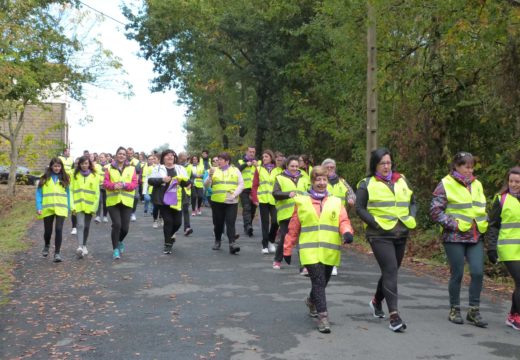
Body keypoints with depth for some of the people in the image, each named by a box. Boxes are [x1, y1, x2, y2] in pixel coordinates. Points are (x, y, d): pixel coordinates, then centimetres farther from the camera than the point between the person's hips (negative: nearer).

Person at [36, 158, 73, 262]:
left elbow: (68, 193, 9)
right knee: (48, 230, 11)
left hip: (61, 208, 0)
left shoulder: (65, 178, 7)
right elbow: (39, 193, 1)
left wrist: (71, 207, 3)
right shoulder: (44, 179, 3)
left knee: (59, 229, -10)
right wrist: (39, 207, -7)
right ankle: (47, 246, 41)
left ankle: (57, 253, -2)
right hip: (47, 208, 0)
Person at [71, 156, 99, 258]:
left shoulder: (95, 176, 4)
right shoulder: (75, 176, 5)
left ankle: (84, 246, 24)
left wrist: (95, 206, -2)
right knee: (80, 225, -15)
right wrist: (73, 205, -4)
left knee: (86, 226, 10)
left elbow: (97, 192, 4)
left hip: (89, 205, 1)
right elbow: (72, 191, 3)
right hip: (79, 205, -1)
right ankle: (80, 247, -22)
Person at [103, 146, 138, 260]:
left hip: (127, 201, 1)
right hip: (113, 201, -1)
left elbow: (134, 183, -1)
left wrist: (124, 185, -18)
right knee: (116, 224, -11)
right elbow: (105, 183, 0)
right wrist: (114, 186, -20)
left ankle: (120, 241, 34)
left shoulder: (131, 169, 8)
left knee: (125, 227, 1)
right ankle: (115, 249, 4)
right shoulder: (110, 168, 7)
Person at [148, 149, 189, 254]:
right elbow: (150, 180, -7)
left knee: (178, 222, 4)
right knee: (168, 221, -5)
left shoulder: (180, 168, 10)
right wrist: (162, 180, -21)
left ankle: (170, 235, 35)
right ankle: (167, 244, 8)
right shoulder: (158, 168, 2)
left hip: (177, 200, 3)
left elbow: (187, 183, 5)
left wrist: (182, 180, -17)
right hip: (164, 199, -3)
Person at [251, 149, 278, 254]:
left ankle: (271, 241, 17)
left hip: (274, 200, 0)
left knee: (275, 221, -7)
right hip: (262, 199, 0)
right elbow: (254, 185, 3)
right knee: (265, 222, 3)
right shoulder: (259, 169, 6)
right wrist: (255, 198, -6)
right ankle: (265, 245, 11)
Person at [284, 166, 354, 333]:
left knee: (322, 282, 16)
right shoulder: (302, 202, 5)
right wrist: (287, 249, 9)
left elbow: (343, 221, 0)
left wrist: (347, 232, -22)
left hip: (330, 252, 3)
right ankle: (322, 317, -10)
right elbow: (293, 228, 8)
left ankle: (312, 301, 45)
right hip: (310, 251, -3)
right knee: (318, 282, -13)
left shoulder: (336, 202, 11)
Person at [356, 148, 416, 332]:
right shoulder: (367, 184, -1)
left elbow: (412, 202, 19)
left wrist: (411, 217, 1)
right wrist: (375, 223, -14)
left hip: (401, 234, 6)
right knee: (390, 270, -15)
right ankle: (394, 315, -16)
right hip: (380, 235, -6)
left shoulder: (401, 180, 13)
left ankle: (377, 301, 41)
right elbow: (360, 208, -3)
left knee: (391, 271, 17)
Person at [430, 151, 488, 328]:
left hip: (476, 237, 5)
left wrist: (484, 224, 10)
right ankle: (454, 310, 18)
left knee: (478, 272, -4)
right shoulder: (446, 185, -5)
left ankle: (474, 311, 9)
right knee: (457, 274, 2)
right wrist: (453, 224, -13)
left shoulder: (477, 184, 13)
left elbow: (482, 208, 25)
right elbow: (435, 210, -8)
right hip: (455, 238, -5)